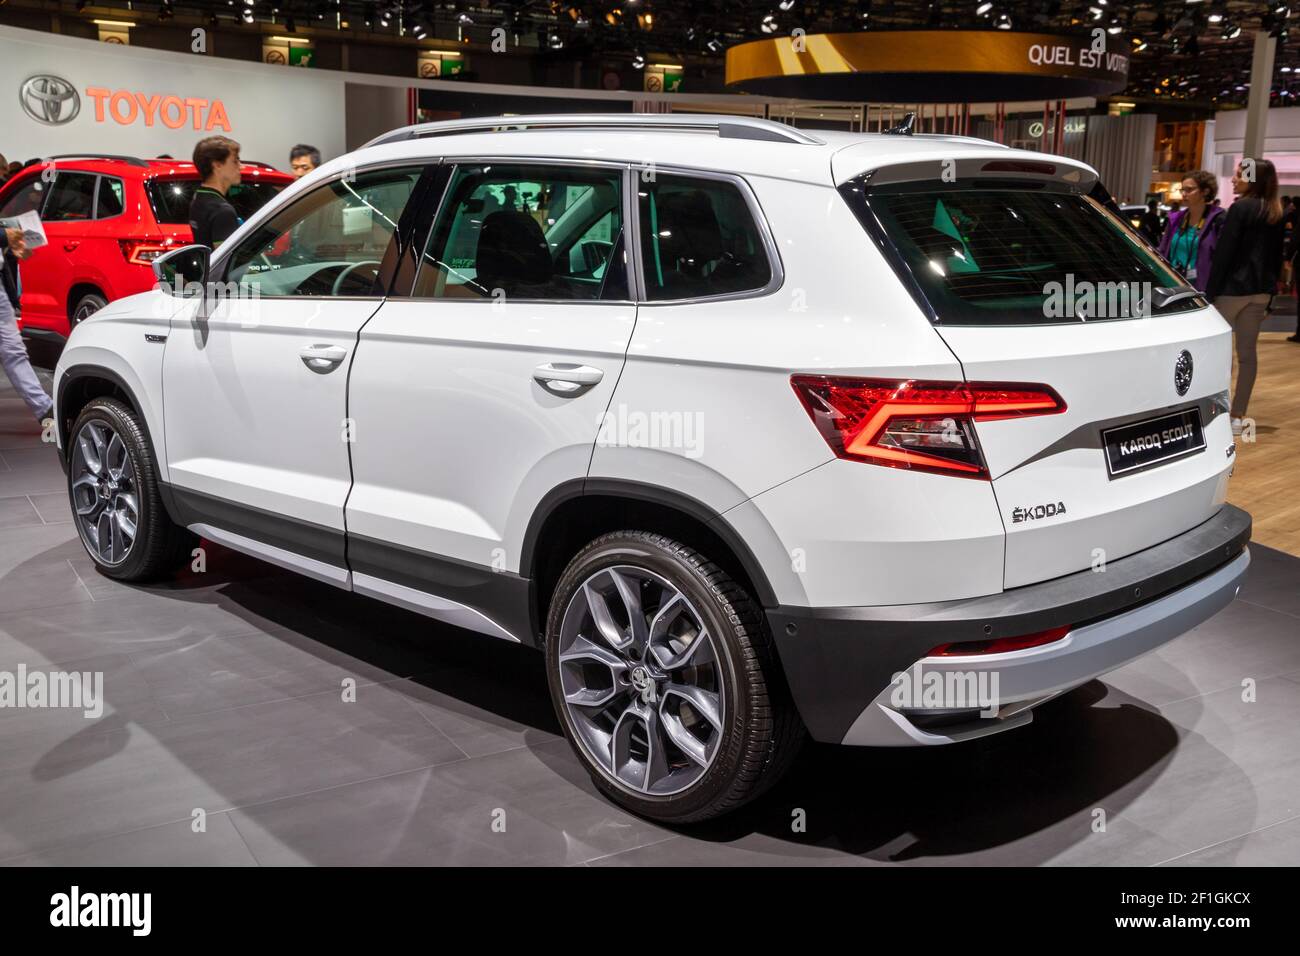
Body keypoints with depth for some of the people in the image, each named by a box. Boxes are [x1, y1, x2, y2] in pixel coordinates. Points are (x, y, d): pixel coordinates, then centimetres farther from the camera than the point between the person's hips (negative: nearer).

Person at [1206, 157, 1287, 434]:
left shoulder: (1240, 208, -11)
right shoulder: (1275, 213, 11)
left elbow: (1224, 253, -14)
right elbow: (1276, 256, 15)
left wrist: (1210, 292, -11)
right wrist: (1269, 290, 19)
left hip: (1232, 288, -7)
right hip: (1260, 290, 7)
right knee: (1247, 353, 7)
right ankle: (1237, 416, 10)